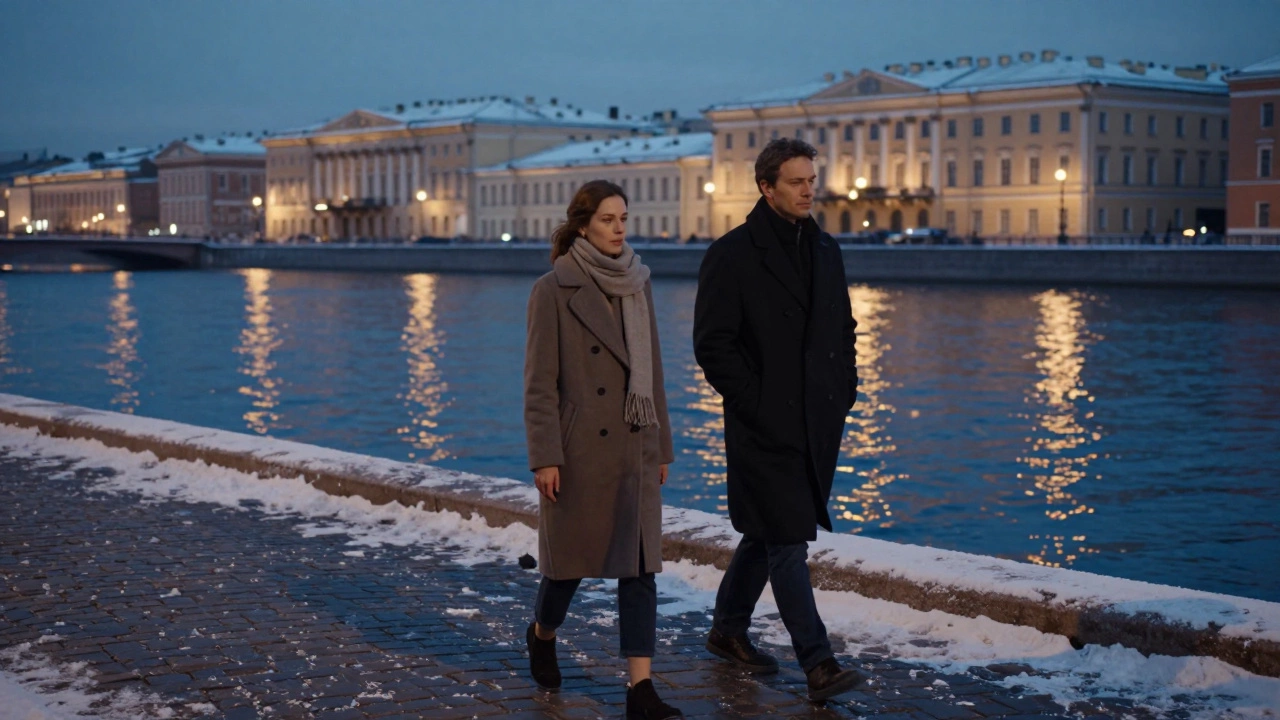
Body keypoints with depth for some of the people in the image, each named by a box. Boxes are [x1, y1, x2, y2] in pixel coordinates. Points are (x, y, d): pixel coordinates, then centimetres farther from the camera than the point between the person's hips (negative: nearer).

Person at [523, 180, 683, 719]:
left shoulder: (637, 284, 8)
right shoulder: (553, 290, -8)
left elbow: (651, 371, 12)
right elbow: (539, 381, -10)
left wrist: (661, 447, 12)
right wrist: (545, 458, -15)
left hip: (634, 449, 5)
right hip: (579, 449, -4)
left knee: (639, 564, -2)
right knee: (571, 559, 10)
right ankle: (542, 635, 41)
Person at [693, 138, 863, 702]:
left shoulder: (826, 251, 12)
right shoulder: (733, 254, -9)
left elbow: (843, 329, 21)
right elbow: (712, 343, -11)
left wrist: (844, 392, 10)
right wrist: (753, 401, -14)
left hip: (817, 424, 7)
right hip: (767, 426, -7)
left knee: (768, 534, 18)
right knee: (787, 543, -6)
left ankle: (728, 629, 34)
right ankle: (818, 665, -5)